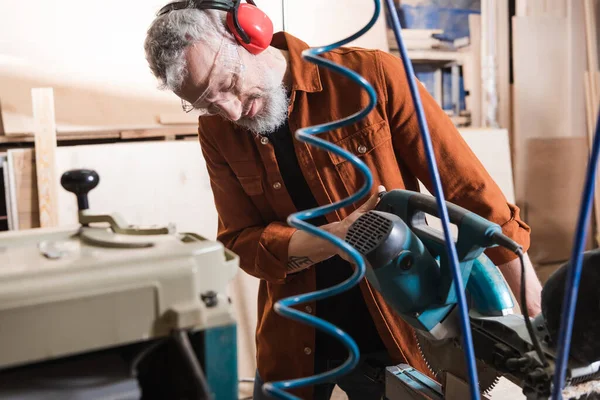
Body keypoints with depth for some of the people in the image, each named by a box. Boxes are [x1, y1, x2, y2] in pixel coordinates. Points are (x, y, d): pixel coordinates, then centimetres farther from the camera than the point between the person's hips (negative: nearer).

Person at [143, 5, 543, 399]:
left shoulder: (371, 76, -15)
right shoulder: (217, 131, -3)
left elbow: (469, 187, -13)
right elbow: (242, 241, -4)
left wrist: (539, 309, -11)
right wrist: (333, 238, -23)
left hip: (396, 336, -2)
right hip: (293, 341, 3)